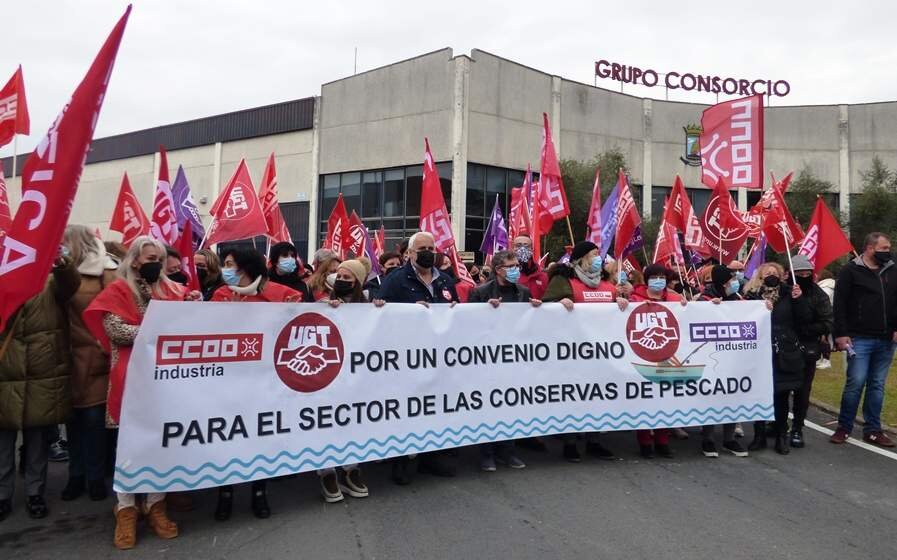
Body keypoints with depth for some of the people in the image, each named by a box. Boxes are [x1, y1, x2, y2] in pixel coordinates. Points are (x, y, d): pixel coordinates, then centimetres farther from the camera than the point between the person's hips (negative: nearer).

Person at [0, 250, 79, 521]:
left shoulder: (51, 285, 1)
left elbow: (70, 282, -21)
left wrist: (60, 262, -42)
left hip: (43, 381, -1)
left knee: (38, 443, 12)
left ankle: (35, 493, 27)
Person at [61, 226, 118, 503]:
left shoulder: (106, 272, -3)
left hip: (97, 356, -3)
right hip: (70, 357, 4)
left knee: (94, 417, 1)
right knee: (73, 417, 9)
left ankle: (96, 477, 16)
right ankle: (76, 475, 24)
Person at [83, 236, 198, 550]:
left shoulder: (172, 289, 12)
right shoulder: (118, 290, 0)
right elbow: (115, 331, -11)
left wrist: (192, 307, -6)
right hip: (132, 375, -4)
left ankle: (156, 503, 17)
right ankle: (126, 508, 13)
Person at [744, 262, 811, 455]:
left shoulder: (788, 294, 7)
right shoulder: (752, 296, 1)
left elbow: (806, 319, 2)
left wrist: (799, 299, -10)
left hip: (785, 354, 2)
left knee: (782, 396, 7)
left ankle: (781, 437, 20)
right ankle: (759, 435, 16)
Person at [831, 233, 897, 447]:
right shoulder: (850, 271, -3)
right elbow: (840, 304, -7)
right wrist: (841, 334, -13)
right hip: (859, 339, -5)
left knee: (877, 386, 10)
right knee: (855, 383, -6)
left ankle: (873, 430, 18)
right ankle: (844, 427, 8)